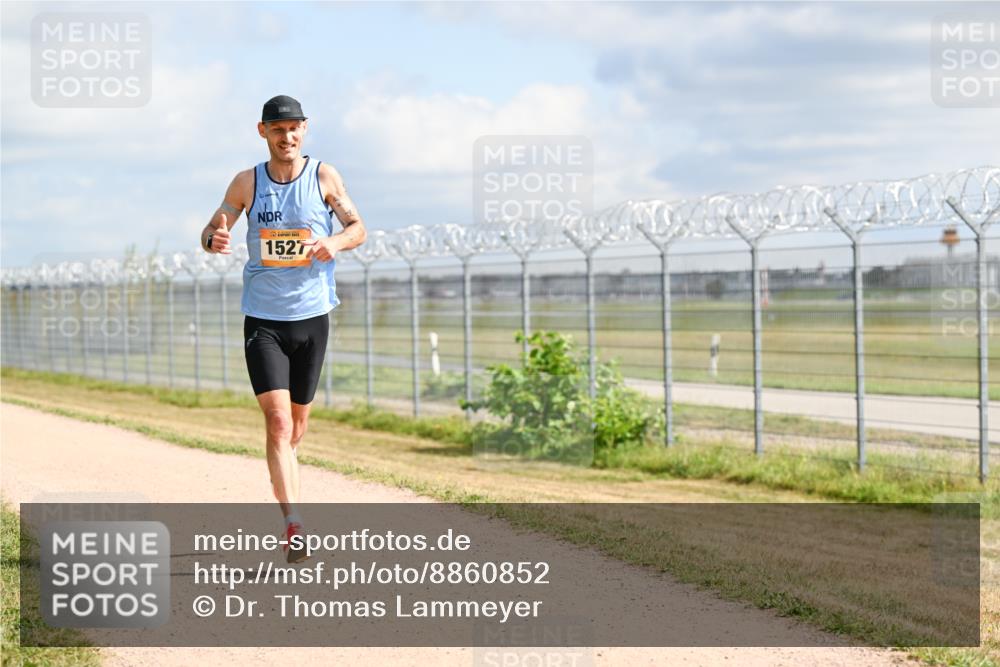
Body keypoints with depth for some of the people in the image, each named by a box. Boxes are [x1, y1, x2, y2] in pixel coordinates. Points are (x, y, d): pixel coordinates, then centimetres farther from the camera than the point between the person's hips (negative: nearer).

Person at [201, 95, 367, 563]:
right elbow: (212, 230, 4)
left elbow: (358, 228, 5)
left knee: (298, 422, 13)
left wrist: (336, 242, -18)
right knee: (277, 421, -15)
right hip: (263, 318, -2)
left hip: (312, 317, 2)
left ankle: (282, 492, 40)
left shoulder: (323, 176, 1)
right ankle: (293, 525, -21)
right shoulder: (247, 183, 0)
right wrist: (213, 239, -20)